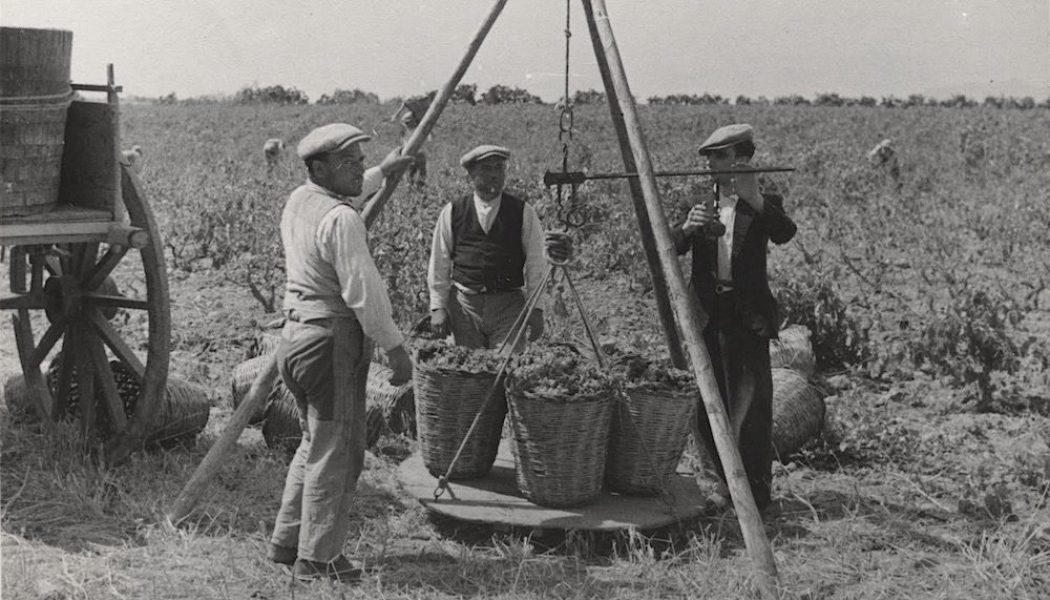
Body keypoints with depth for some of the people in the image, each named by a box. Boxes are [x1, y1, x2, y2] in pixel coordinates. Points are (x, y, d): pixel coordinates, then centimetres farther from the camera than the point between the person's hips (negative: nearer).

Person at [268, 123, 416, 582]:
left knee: (316, 442, 21)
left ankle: (287, 542, 28)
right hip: (332, 339, -10)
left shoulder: (298, 201, 11)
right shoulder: (340, 219, -17)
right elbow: (362, 291, -20)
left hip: (297, 333, 10)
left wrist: (383, 172, 44)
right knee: (335, 452, -1)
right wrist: (395, 348, -13)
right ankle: (317, 559, 7)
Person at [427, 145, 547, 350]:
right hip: (463, 305, 1)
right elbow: (438, 264, 7)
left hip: (509, 305, -1)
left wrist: (536, 309, -2)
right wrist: (437, 306, 2)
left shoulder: (524, 212, 2)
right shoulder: (452, 212, 5)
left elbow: (536, 263, 2)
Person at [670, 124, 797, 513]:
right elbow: (670, 249, 2)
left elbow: (785, 234, -18)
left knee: (751, 405, -6)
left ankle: (756, 492, 5)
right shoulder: (699, 203, 12)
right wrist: (687, 228, -20)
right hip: (706, 314, 4)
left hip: (747, 317, -4)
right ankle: (730, 484, 23)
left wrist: (755, 200, -34)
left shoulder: (762, 204, 3)